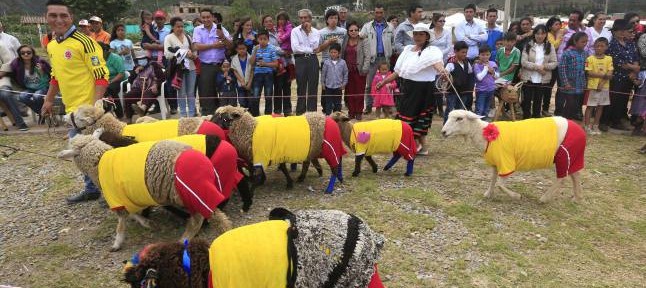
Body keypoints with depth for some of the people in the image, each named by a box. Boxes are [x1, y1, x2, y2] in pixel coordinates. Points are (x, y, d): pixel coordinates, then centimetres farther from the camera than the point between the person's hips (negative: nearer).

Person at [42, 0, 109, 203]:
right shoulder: (51, 46, 13)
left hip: (88, 108, -8)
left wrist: (95, 105, -23)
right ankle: (91, 189, 27)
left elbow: (102, 75, -16)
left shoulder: (84, 42, -12)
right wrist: (49, 100, 24)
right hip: (71, 109, 8)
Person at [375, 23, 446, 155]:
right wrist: (383, 82, 18)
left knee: (412, 119, -3)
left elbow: (436, 61, -31)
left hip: (423, 89, -7)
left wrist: (442, 70, -53)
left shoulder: (431, 50, -8)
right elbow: (398, 71, 17)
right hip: (408, 88, 7)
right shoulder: (408, 49, 13)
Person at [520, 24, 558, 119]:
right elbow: (523, 62, -10)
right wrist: (537, 67, -19)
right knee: (527, 101, 5)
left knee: (538, 102, 11)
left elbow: (554, 63, -1)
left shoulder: (550, 47, 3)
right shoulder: (528, 46, -1)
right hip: (528, 79, -1)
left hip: (543, 80, 1)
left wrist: (544, 66, -19)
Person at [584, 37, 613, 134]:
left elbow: (610, 74, -2)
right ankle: (587, 126, 6)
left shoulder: (609, 59, 4)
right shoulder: (590, 58, -5)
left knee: (600, 106, 10)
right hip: (592, 86, -4)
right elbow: (589, 73, -12)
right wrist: (603, 75, -15)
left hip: (604, 87, 4)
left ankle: (595, 126, 21)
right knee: (590, 106, 0)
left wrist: (602, 82, -15)